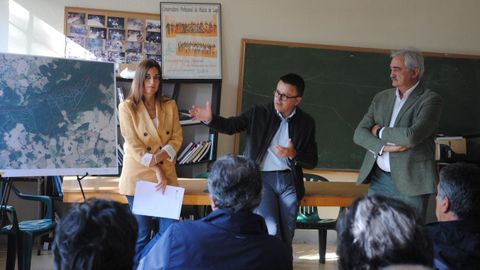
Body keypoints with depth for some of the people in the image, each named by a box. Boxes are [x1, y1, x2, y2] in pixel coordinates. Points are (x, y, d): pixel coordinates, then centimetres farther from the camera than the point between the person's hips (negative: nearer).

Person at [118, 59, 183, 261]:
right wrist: (156, 169, -15)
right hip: (138, 176, -3)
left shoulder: (170, 106, 8)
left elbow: (176, 137, 2)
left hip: (167, 174, 3)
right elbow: (133, 145, -9)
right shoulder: (127, 107, -3)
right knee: (141, 233, 3)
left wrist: (159, 157, -16)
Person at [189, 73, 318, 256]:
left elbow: (312, 161, 5)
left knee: (286, 236, 3)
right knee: (271, 230, -19)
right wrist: (209, 118, -27)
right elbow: (230, 126, -8)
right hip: (261, 178, -2)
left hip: (289, 180, 2)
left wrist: (294, 154, -16)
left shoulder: (306, 123, 4)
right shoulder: (259, 114, 0)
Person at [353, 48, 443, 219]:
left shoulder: (430, 100, -6)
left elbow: (412, 136, -20)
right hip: (379, 179, 5)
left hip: (410, 182, -5)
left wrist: (380, 132, -4)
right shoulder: (381, 98, 13)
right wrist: (384, 146, -13)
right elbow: (359, 134, 5)